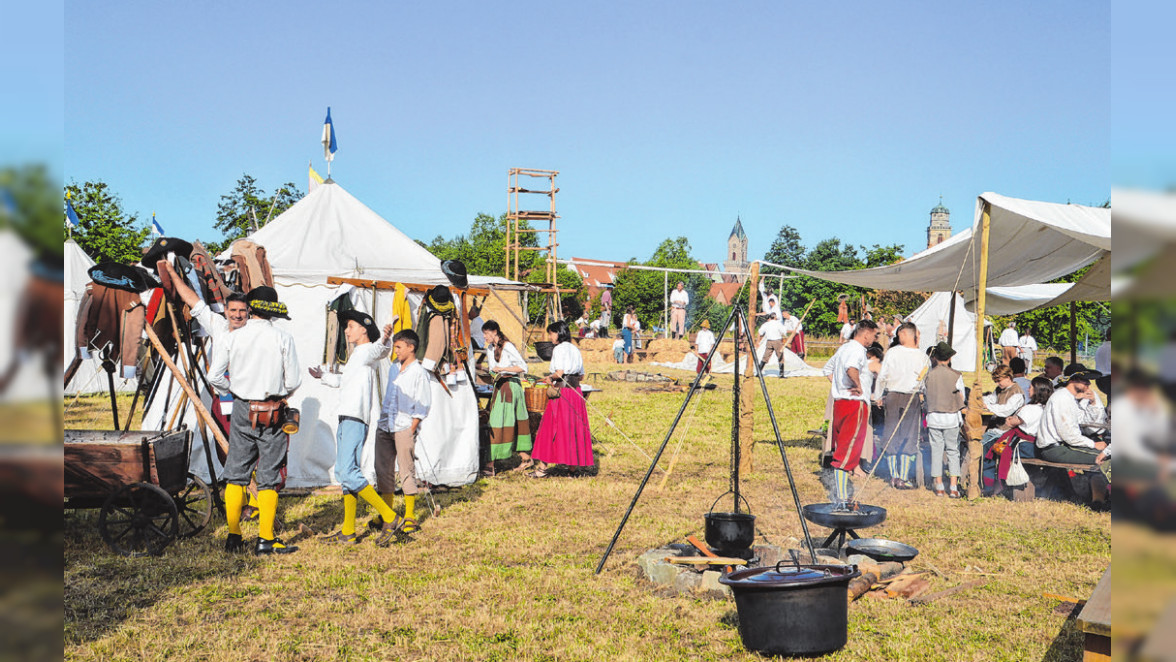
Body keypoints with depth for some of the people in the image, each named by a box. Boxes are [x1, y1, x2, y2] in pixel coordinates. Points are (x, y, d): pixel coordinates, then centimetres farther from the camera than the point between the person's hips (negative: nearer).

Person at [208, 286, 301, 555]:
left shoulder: (234, 337, -1)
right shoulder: (283, 338, -6)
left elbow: (214, 377, -1)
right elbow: (293, 381, -5)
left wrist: (236, 391, 14)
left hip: (242, 411, 2)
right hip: (273, 413, -2)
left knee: (235, 474, 12)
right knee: (268, 477, 3)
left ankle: (233, 537, 15)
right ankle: (265, 540, 4)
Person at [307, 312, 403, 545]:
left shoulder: (367, 351, -6)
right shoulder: (355, 356, 25)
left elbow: (379, 350, -31)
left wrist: (385, 340, -52)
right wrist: (322, 376, 45)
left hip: (355, 420, -10)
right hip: (345, 420, 10)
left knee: (349, 473, -17)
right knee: (342, 474, 10)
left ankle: (389, 517, -12)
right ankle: (348, 532, 15)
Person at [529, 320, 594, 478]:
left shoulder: (559, 349, -10)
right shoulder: (575, 349, 13)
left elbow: (559, 373, -19)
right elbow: (581, 375, 16)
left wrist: (550, 378, -1)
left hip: (561, 392, -8)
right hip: (576, 392, 8)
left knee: (551, 428, -2)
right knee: (573, 427, 12)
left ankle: (543, 467, 0)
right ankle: (573, 463, 15)